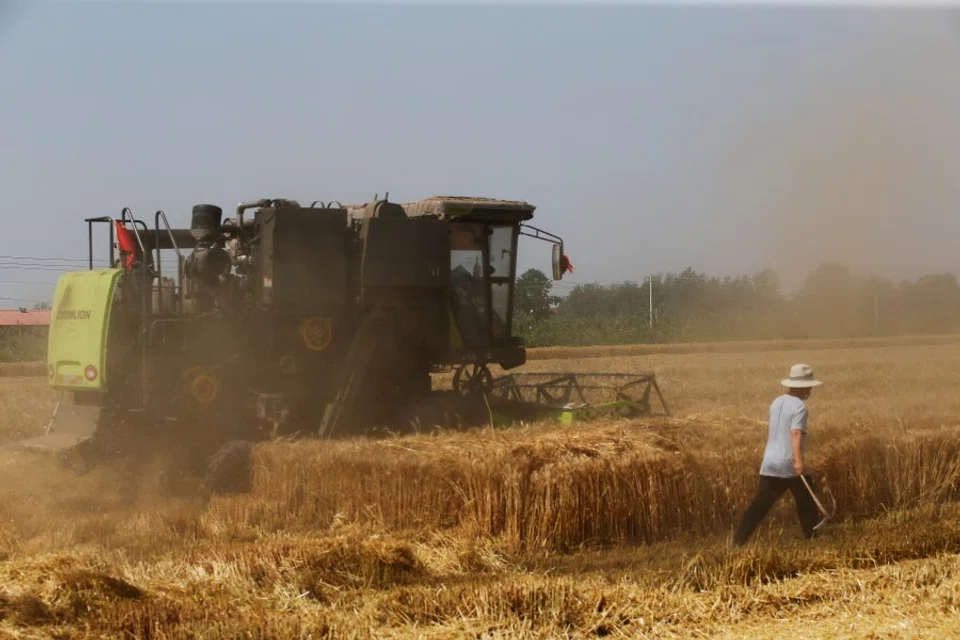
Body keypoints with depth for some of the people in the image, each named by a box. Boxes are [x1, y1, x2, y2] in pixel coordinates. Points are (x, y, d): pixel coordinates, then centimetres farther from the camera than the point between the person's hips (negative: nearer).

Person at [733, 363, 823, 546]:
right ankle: (811, 538, 24)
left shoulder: (777, 402, 13)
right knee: (807, 502, 15)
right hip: (791, 466, -6)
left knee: (760, 505, 1)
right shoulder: (799, 406, -10)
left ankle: (738, 541, -9)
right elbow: (796, 433, -24)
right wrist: (799, 460, -33)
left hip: (770, 464, 6)